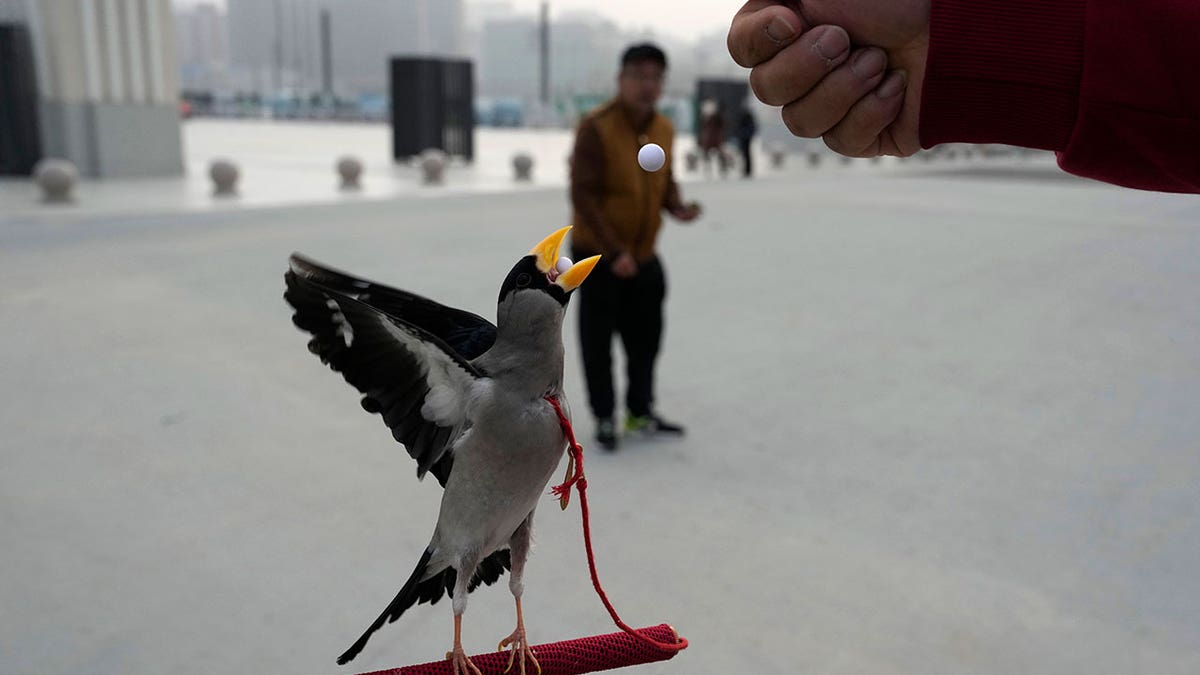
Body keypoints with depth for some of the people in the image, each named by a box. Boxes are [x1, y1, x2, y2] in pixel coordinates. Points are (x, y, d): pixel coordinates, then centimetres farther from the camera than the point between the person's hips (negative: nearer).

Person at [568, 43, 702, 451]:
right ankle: (604, 418, 20)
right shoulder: (596, 128, -18)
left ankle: (640, 413, 31)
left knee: (646, 336, 14)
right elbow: (583, 196, -20)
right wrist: (614, 251, -24)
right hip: (598, 256, -6)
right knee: (598, 340, 3)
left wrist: (676, 207, -8)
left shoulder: (664, 129, 2)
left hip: (644, 256, 6)